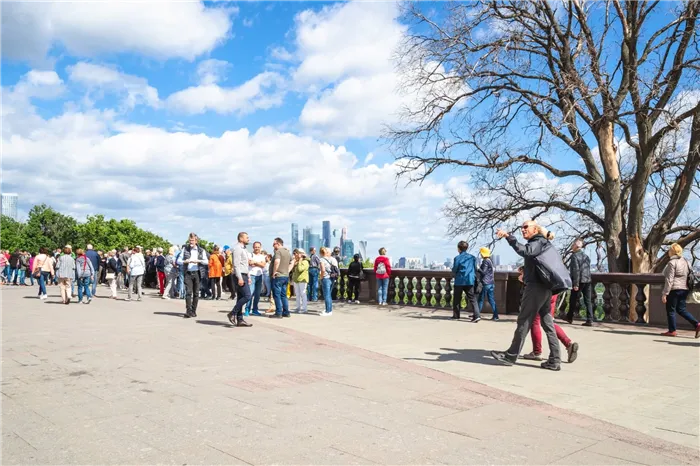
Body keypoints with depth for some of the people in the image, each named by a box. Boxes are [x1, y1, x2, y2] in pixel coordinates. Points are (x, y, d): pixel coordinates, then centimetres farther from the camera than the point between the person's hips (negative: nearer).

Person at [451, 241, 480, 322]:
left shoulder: (457, 258, -8)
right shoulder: (472, 257, 4)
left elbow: (454, 270, -4)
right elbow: (475, 269, 10)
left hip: (459, 281, -3)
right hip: (470, 281, 3)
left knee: (457, 299, 12)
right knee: (472, 298, 1)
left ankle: (456, 315, 20)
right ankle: (477, 315, -13)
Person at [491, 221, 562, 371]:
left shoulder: (537, 242, -10)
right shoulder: (541, 243, 22)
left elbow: (524, 251, -32)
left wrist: (508, 236, -37)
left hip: (535, 287, -10)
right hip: (544, 287, 10)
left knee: (524, 322, -3)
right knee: (548, 323, 6)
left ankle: (511, 356, 3)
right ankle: (554, 360, 6)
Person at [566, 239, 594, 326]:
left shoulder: (574, 255, -9)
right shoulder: (586, 256, 15)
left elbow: (576, 270, -17)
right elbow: (588, 269, 19)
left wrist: (575, 283, -18)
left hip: (579, 281, -6)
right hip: (588, 280, 6)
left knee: (573, 300, 7)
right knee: (588, 301, 4)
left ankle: (570, 317, 18)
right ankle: (589, 320, -1)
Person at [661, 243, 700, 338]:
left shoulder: (672, 263, -13)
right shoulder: (685, 262, 11)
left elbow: (669, 280, -17)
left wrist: (664, 294, -15)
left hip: (674, 289, -8)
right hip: (684, 289, 8)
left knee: (670, 310, 4)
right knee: (681, 309, 16)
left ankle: (672, 331, 8)